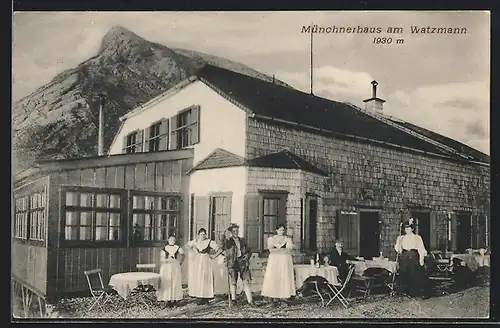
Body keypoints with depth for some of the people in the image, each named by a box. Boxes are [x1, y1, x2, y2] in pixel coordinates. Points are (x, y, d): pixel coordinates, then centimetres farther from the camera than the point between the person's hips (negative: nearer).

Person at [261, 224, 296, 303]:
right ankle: (274, 295, -7)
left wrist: (276, 249, -9)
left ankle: (284, 295, -4)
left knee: (285, 276, -6)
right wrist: (283, 249, -9)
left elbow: (289, 250, -3)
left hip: (285, 261, 0)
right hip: (274, 260, 0)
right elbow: (271, 250, -4)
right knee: (273, 277, -8)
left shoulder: (288, 239, 10)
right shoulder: (271, 238, 10)